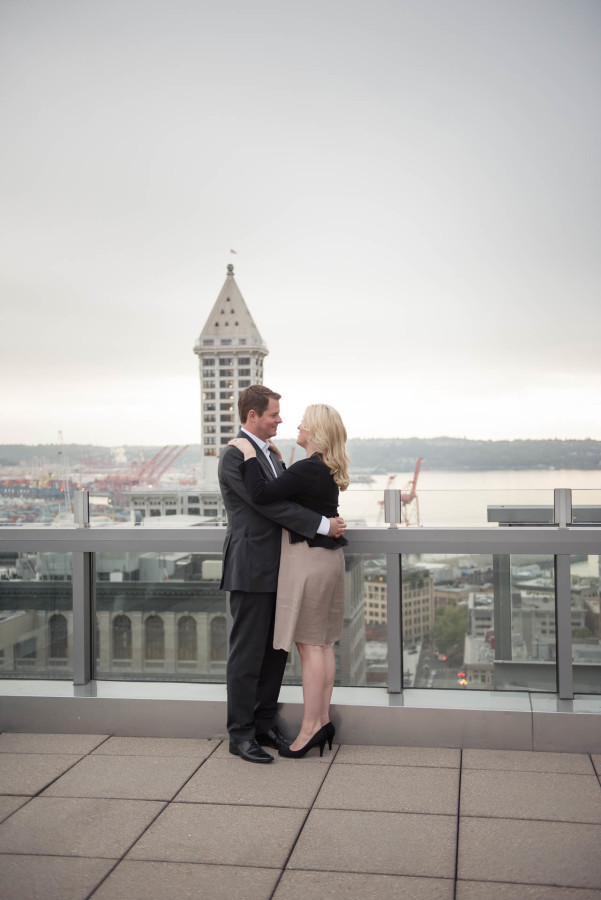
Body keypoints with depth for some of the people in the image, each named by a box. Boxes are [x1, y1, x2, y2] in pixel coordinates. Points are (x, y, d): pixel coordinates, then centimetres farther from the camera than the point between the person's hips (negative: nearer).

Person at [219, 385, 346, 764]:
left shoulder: (270, 454, 16)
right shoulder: (235, 456, -14)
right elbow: (270, 504, -19)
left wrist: (329, 521, 6)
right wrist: (322, 524, -17)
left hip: (277, 569, 9)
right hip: (252, 569, -9)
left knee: (276, 651, 13)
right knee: (248, 654, 0)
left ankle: (265, 724, 25)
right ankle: (241, 734, 11)